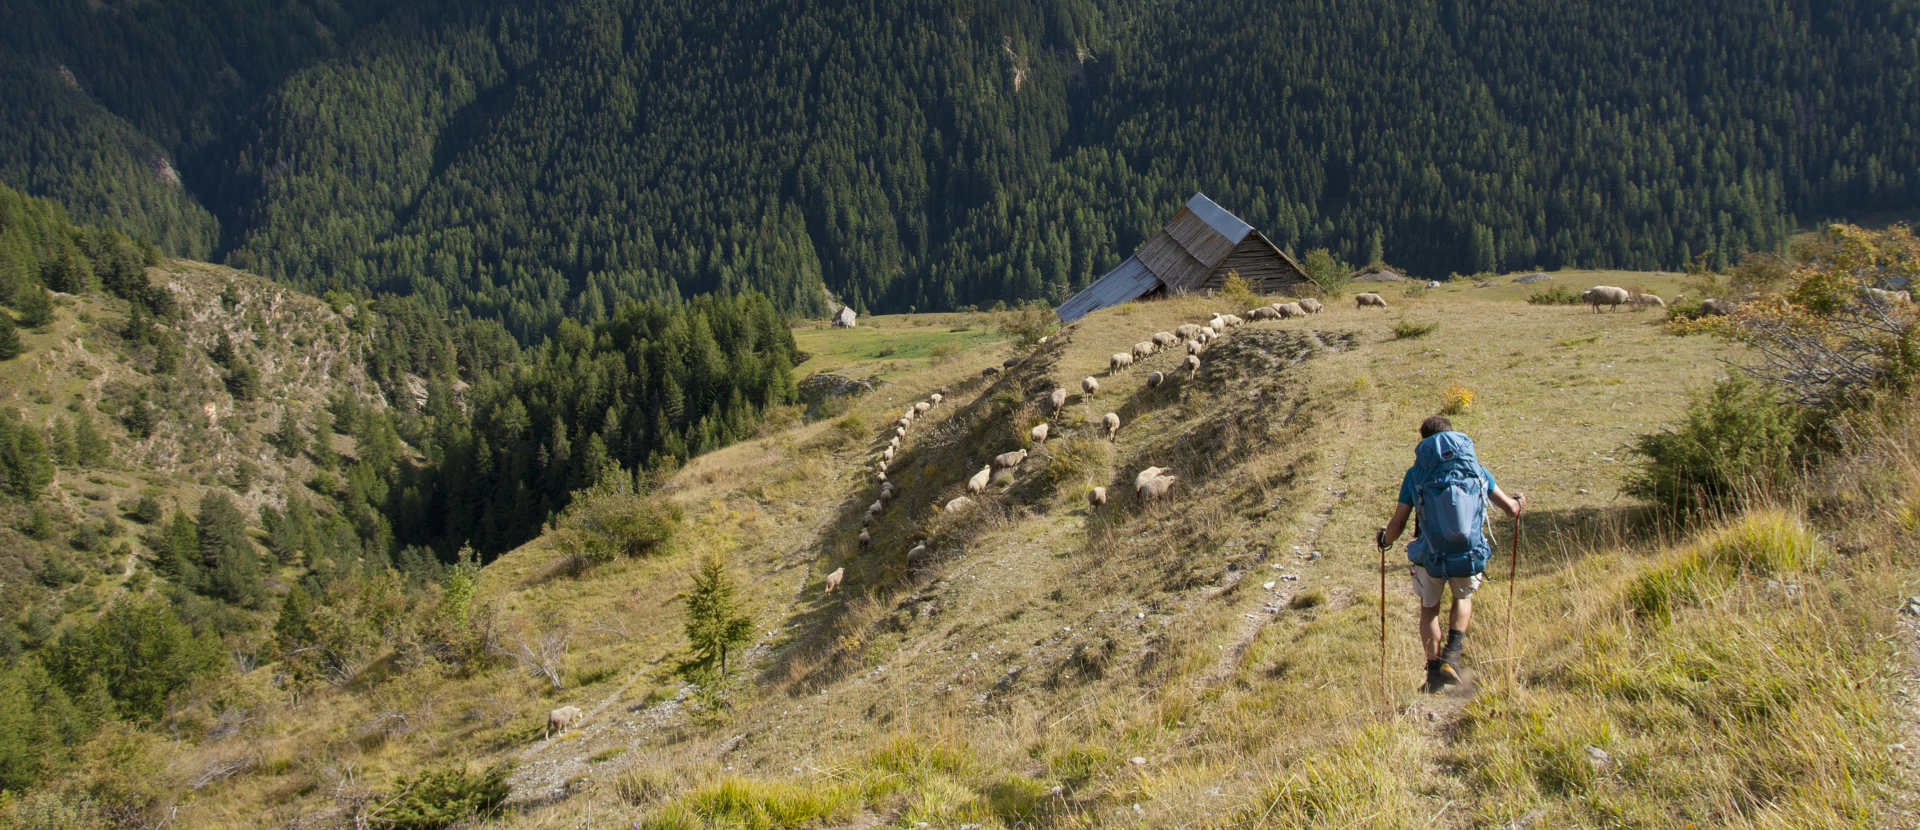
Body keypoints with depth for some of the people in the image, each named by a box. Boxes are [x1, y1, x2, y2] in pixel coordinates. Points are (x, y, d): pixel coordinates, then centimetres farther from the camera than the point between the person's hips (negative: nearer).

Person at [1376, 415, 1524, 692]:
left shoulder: (1415, 474, 1)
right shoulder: (1475, 468, 5)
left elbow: (1397, 526, 0)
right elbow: (1510, 509, 10)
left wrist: (1384, 539, 23)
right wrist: (1519, 503, 35)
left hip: (1430, 557, -1)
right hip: (1470, 555, 1)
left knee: (1429, 609, 25)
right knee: (1463, 598, 33)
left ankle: (1434, 673, 19)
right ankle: (1452, 654, 14)